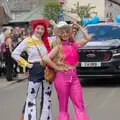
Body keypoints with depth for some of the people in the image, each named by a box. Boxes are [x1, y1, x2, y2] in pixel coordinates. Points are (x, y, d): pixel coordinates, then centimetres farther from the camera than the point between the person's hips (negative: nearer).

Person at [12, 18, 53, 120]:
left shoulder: (46, 41, 6)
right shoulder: (27, 41, -6)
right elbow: (15, 54, -6)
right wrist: (26, 64, -9)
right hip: (35, 71, -4)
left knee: (47, 96, 11)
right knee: (31, 97, -1)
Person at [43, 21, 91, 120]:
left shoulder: (73, 45, 7)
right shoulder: (59, 47, -4)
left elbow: (87, 38, 8)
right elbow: (46, 59, -15)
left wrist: (78, 26, 6)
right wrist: (57, 68, -12)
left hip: (74, 76, 4)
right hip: (62, 77, -4)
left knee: (79, 105, -2)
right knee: (63, 107, 5)